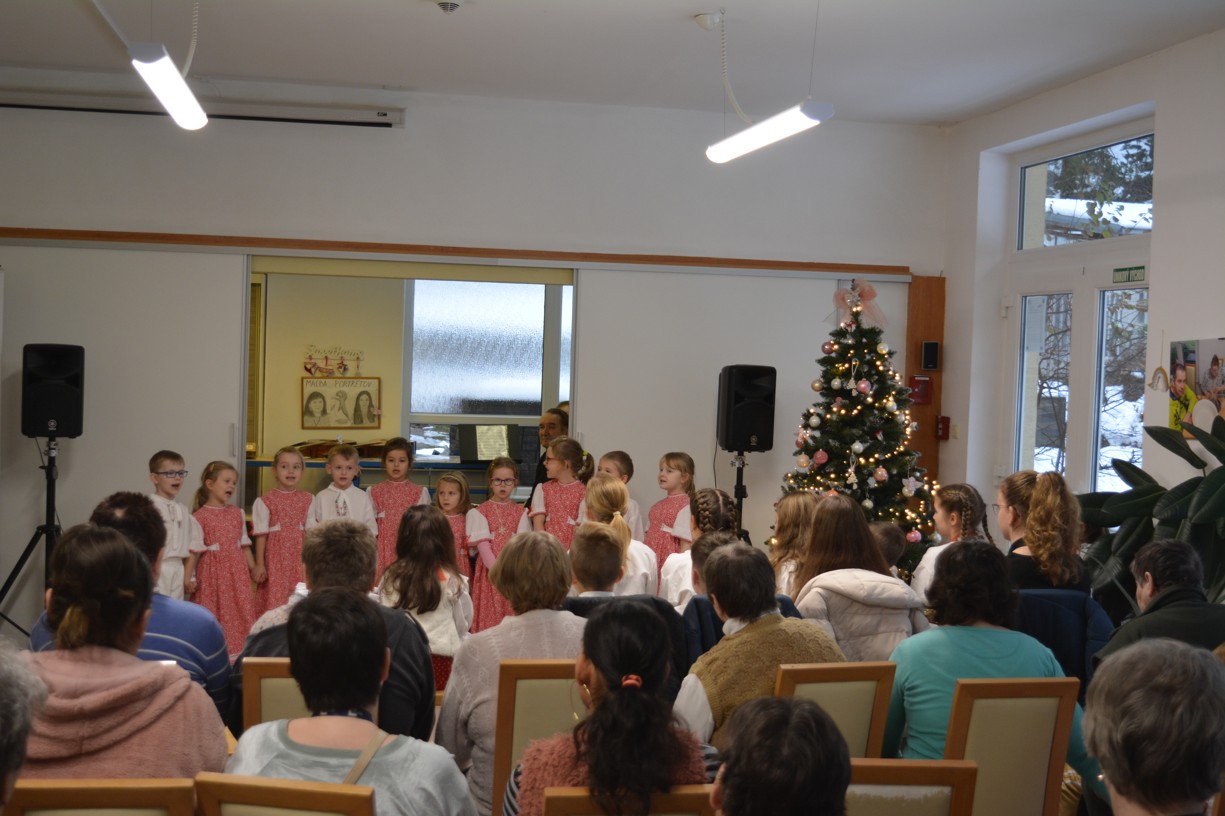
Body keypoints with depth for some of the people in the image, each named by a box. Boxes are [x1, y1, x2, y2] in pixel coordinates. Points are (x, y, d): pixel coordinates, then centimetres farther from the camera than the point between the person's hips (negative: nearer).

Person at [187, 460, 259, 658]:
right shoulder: (201, 516, -5)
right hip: (212, 569, -4)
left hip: (237, 570, 4)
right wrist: (188, 577, -10)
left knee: (241, 609, 1)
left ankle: (236, 653, 6)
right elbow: (194, 549, -6)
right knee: (214, 612, -1)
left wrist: (253, 568, 14)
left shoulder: (237, 513, 10)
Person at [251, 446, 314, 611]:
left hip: (299, 557, 2)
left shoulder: (308, 500, 6)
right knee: (275, 598, -4)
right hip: (276, 557, -2)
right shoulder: (264, 501, -2)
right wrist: (259, 564, -3)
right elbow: (261, 534, -2)